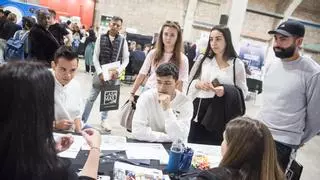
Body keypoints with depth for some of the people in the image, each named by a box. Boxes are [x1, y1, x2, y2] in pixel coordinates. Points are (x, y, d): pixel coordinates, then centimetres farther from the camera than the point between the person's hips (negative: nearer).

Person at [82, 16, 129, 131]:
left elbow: (126, 59, 1)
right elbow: (95, 57, -2)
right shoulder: (101, 38, -1)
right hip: (101, 72, -1)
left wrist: (118, 71, -14)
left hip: (113, 74, 1)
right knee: (92, 97, 4)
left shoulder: (123, 41, -1)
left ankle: (104, 120, 32)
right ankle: (82, 120, 17)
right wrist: (100, 72, -12)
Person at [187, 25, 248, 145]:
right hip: (199, 111, 2)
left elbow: (243, 92, 1)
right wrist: (198, 84, -10)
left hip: (221, 115, -2)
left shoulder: (237, 64, 1)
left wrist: (226, 91, -17)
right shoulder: (203, 59, 9)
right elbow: (189, 83, 12)